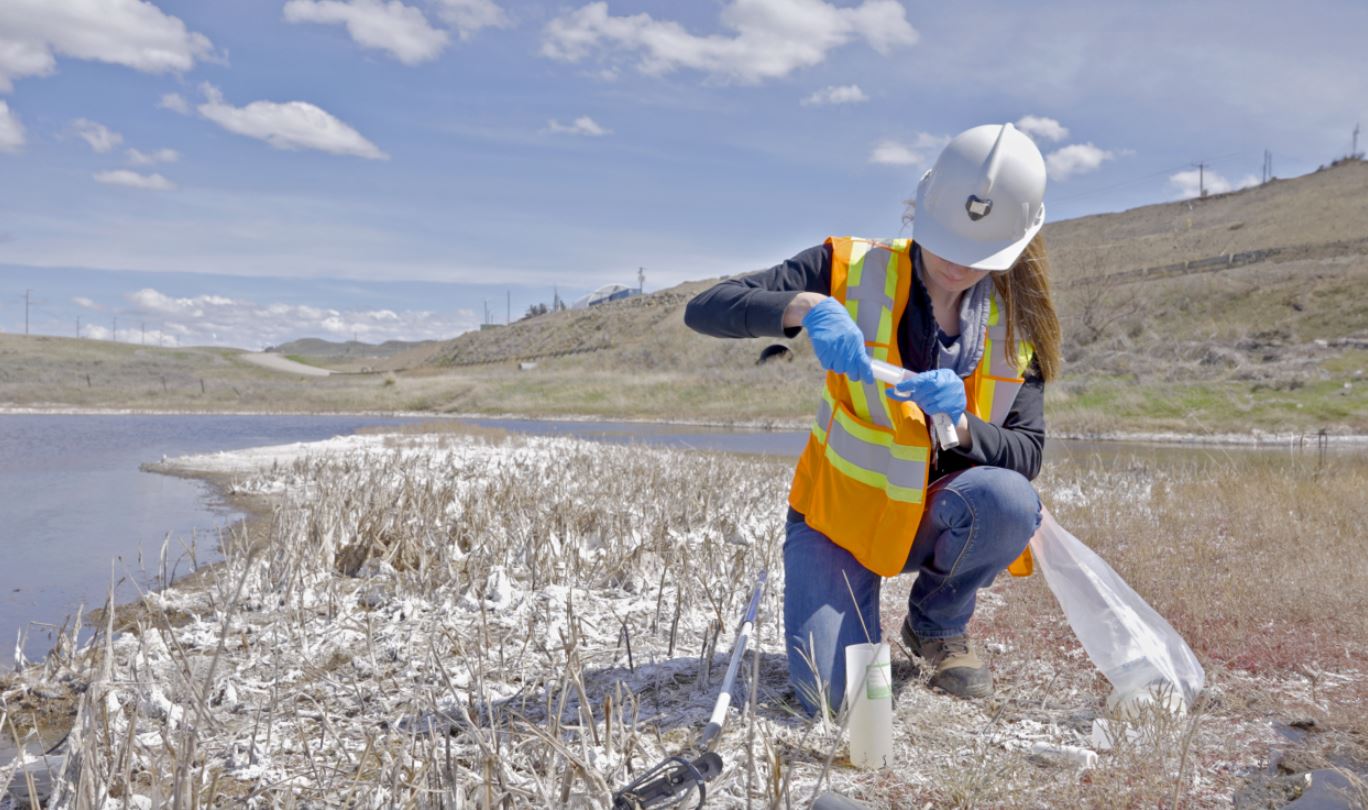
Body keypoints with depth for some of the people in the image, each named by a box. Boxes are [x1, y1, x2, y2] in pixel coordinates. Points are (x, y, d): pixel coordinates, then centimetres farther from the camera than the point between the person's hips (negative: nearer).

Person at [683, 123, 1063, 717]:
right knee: (831, 694, -21)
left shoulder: (1018, 324, -5)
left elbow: (1026, 454, -11)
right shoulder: (854, 270, -14)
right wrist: (804, 305, -39)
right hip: (839, 512, -2)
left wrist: (960, 426, -32)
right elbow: (705, 310, -21)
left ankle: (938, 623, 0)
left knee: (1008, 500, -32)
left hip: (932, 519, 3)